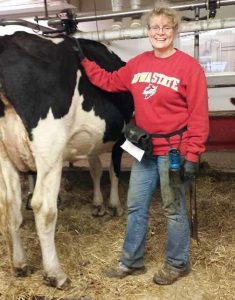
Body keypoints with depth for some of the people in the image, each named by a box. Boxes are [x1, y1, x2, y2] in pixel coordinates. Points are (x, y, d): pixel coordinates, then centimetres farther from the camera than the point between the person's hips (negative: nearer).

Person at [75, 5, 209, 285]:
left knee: (173, 210, 7)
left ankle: (177, 264, 28)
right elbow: (109, 82, 19)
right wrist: (83, 60, 15)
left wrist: (192, 156, -16)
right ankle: (131, 261, 30)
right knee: (135, 206, 13)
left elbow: (198, 115, -12)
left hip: (173, 151, -5)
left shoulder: (189, 66, -10)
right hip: (144, 149, 6)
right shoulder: (138, 63, 6)